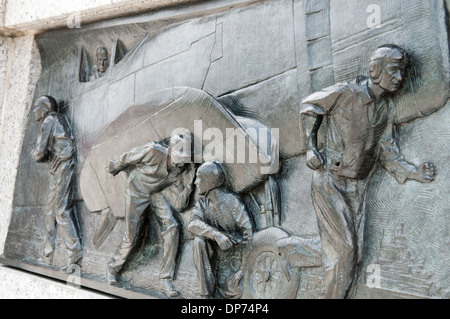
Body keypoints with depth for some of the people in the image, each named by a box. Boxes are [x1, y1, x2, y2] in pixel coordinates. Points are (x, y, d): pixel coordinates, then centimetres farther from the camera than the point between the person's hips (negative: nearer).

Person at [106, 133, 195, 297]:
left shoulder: (181, 171, -20)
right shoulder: (154, 151, -35)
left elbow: (179, 206, -17)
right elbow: (127, 158, -14)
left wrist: (188, 185, -31)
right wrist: (115, 167, 5)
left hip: (158, 193, 4)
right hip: (136, 190, -3)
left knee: (171, 228, -13)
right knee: (132, 235, 0)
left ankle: (165, 280, 0)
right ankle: (114, 268, 32)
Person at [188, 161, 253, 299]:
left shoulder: (231, 200, -20)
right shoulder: (202, 202, -2)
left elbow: (248, 230, -23)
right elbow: (192, 224, -20)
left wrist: (243, 267, -27)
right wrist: (216, 234, -40)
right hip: (218, 245, 4)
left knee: (233, 290, -23)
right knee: (199, 241, -26)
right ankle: (207, 293, -20)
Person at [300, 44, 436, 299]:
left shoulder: (387, 107, 6)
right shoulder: (344, 93, -12)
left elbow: (387, 151, 8)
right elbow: (308, 108, 1)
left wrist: (414, 173, -8)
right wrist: (312, 148, -5)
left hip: (358, 187, 6)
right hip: (330, 181, -6)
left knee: (353, 253, 10)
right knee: (344, 248, -8)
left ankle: (341, 294, 27)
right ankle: (335, 295, 11)